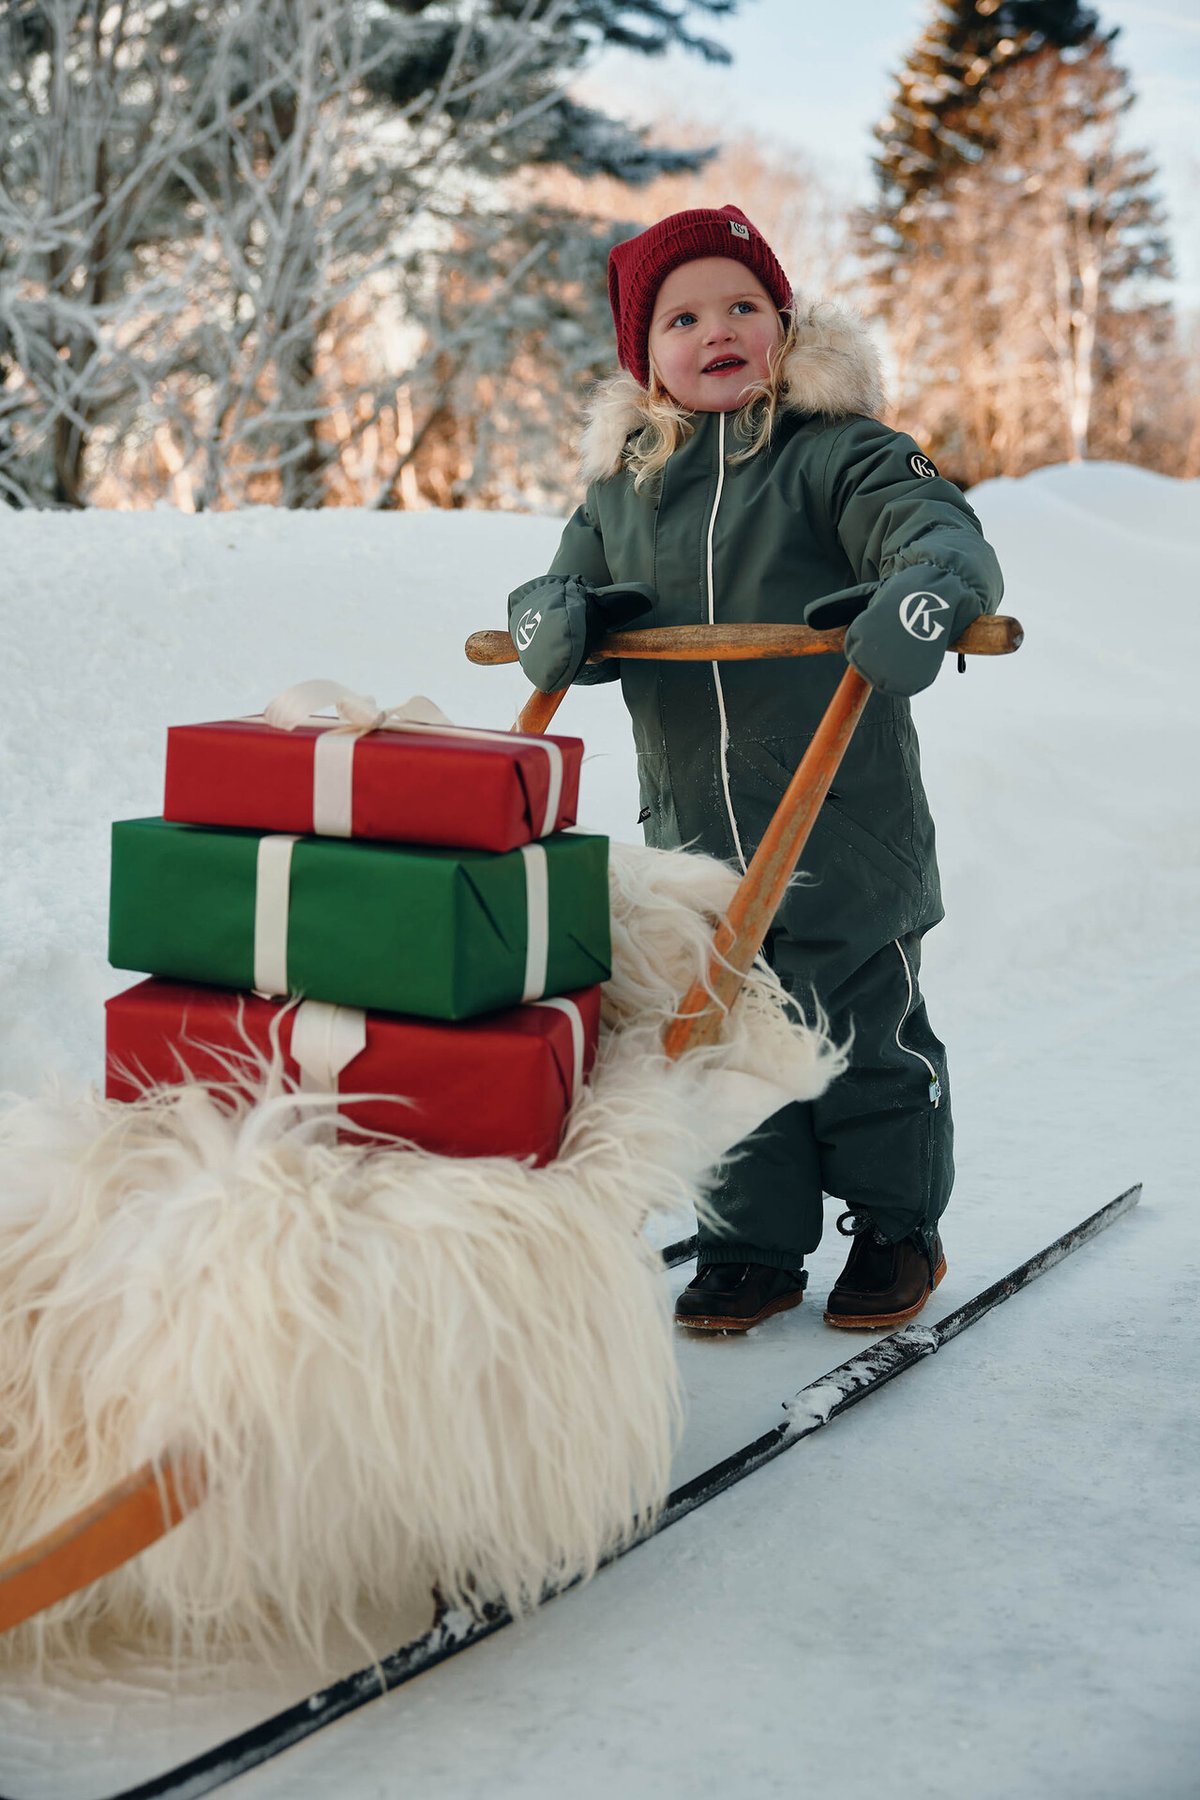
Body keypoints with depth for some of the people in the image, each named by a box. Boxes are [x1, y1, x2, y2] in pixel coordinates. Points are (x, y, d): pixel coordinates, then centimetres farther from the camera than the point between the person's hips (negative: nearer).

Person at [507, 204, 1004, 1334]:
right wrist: (555, 616, -10)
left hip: (845, 827, -4)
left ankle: (897, 1227, 29)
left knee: (864, 1034, 8)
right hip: (694, 837, 4)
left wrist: (923, 596, -42)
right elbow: (561, 584, 15)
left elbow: (943, 532, -18)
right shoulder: (622, 489, 9)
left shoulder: (838, 456, -6)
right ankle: (754, 1244, 26)